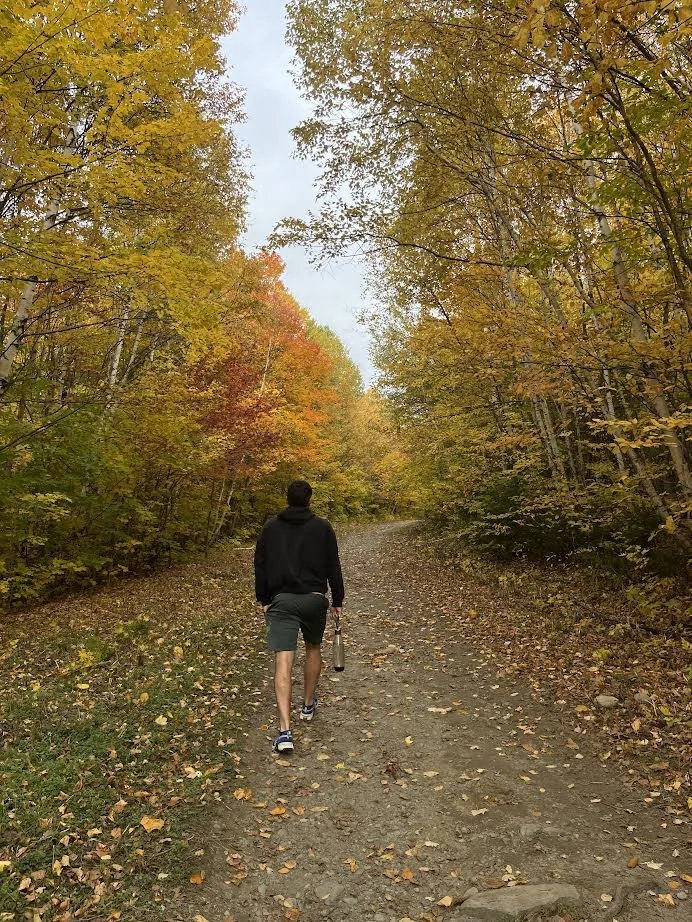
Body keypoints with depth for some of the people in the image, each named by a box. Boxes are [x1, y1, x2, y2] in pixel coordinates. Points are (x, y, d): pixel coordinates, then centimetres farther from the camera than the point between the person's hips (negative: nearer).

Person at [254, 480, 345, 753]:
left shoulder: (271, 527, 6)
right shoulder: (322, 527, 2)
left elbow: (260, 566, 8)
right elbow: (333, 567, 3)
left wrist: (263, 600, 16)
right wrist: (337, 601, 10)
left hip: (281, 600, 0)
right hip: (314, 598, 1)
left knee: (283, 661, -6)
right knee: (313, 648, 24)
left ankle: (285, 731, -14)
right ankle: (308, 705, 38)